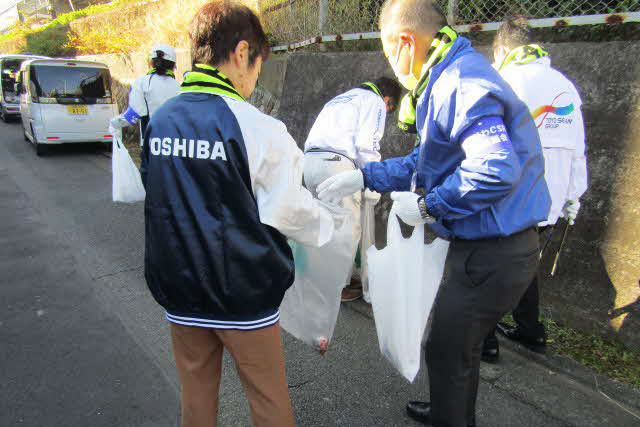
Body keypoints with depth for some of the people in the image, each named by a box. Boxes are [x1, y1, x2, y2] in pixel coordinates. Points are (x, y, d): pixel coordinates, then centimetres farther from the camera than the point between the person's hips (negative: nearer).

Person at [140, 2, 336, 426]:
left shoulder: (160, 120, -1)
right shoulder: (256, 128, -19)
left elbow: (161, 200, 9)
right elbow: (290, 208, -11)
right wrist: (328, 224, 10)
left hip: (179, 291, 6)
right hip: (244, 294, -5)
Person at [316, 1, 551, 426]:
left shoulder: (462, 85, -23)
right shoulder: (448, 79, 11)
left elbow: (496, 170, -35)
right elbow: (427, 161, 17)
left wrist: (427, 207, -21)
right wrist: (363, 177, 12)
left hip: (494, 255, -10)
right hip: (479, 244, 10)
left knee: (448, 352, 8)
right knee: (459, 344, 27)